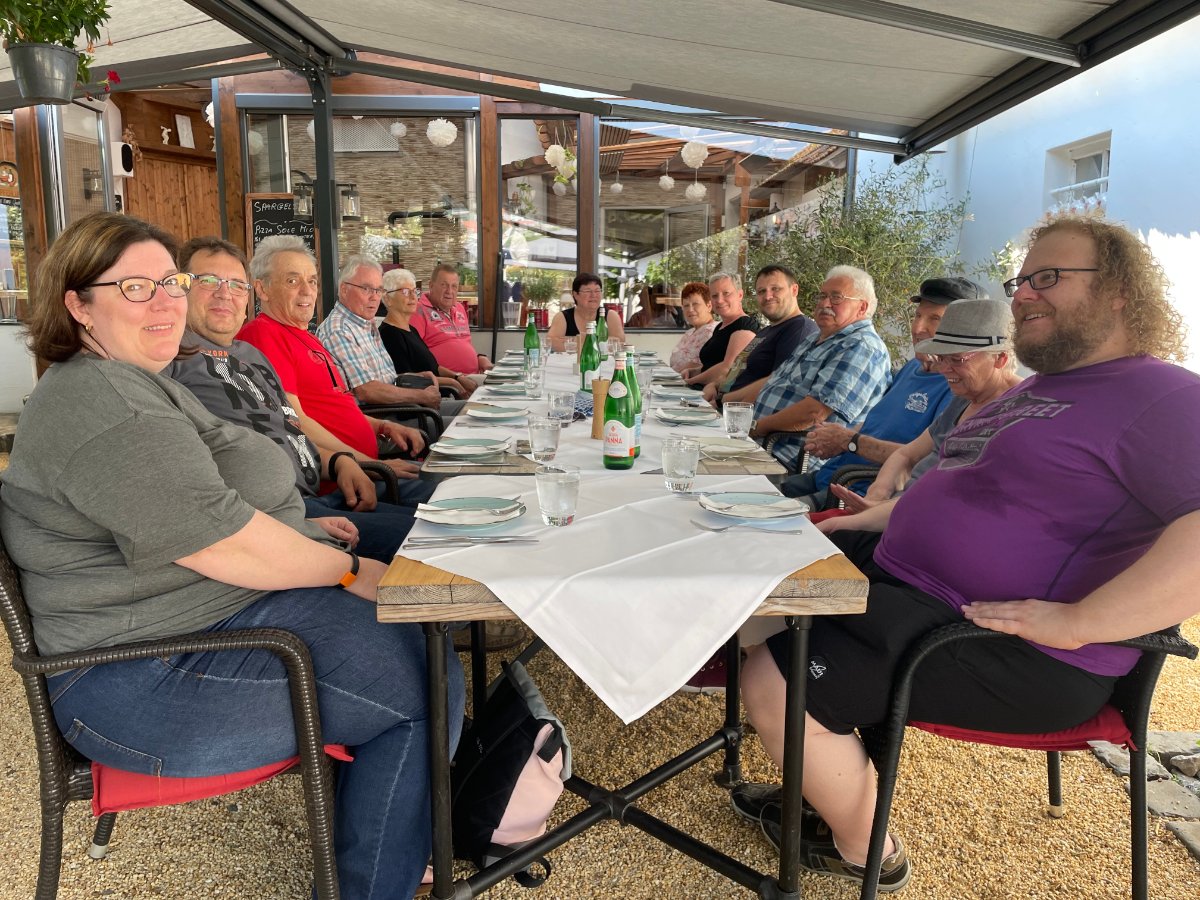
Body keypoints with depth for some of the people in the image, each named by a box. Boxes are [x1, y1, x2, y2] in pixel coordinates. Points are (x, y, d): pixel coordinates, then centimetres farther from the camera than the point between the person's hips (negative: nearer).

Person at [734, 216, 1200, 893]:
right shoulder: (1035, 389, 18)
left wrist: (1077, 621, -31)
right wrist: (887, 518, 18)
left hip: (1019, 657, -10)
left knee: (776, 683, -19)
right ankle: (836, 789, 22)